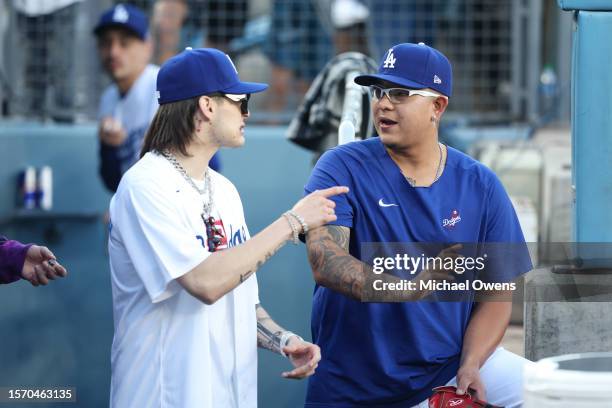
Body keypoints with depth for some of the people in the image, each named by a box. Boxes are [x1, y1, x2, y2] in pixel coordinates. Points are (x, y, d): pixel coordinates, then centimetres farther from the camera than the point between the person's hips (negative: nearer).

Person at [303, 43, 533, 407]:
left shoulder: (481, 186, 2)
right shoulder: (342, 168, -5)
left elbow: (497, 291, 3)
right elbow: (324, 262, -20)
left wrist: (469, 367, -15)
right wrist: (406, 286, -37)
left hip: (450, 364, 2)